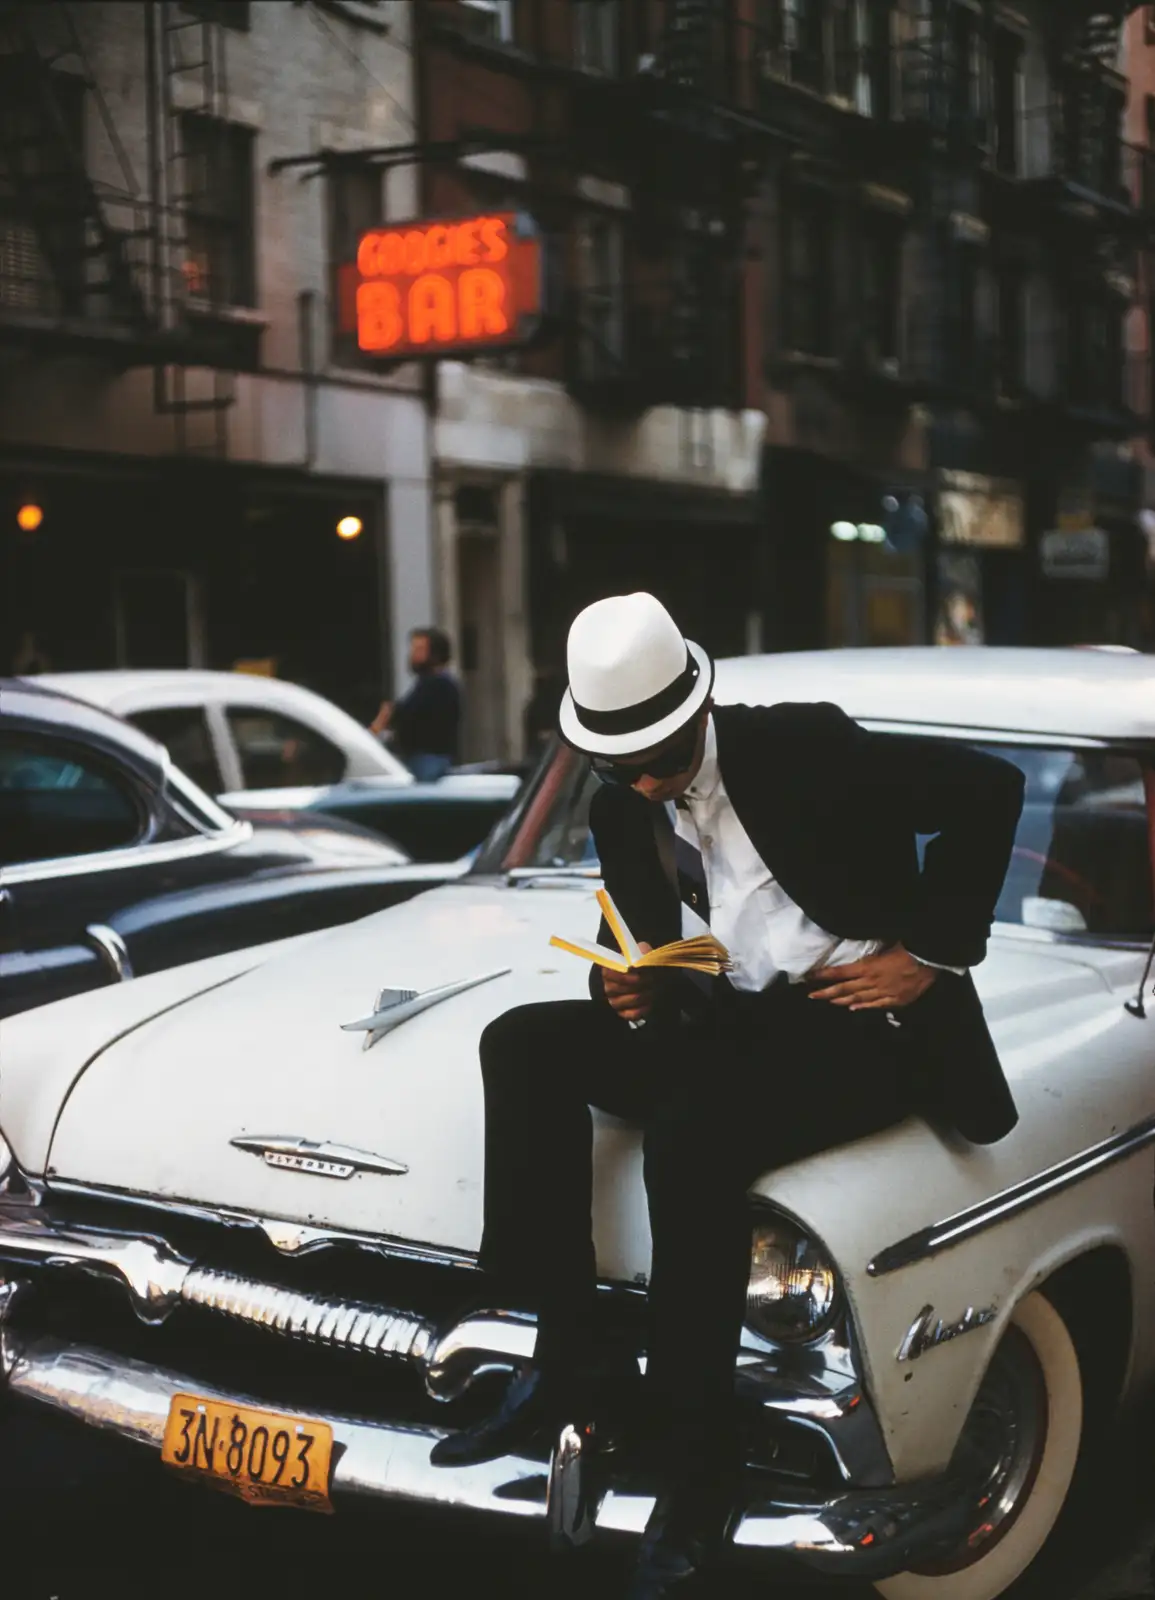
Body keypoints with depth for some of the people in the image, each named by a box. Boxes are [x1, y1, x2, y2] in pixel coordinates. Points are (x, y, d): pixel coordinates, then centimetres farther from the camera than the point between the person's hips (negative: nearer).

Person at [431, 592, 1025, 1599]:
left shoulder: (799, 746, -12)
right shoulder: (621, 810, 6)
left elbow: (990, 789, -13)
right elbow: (645, 943, 16)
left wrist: (931, 953, -12)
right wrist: (632, 987, -9)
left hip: (858, 1027, -6)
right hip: (721, 1024, 7)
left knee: (691, 1138, -34)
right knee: (523, 1045, -15)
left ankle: (695, 1471, -20)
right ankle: (570, 1358, -14)